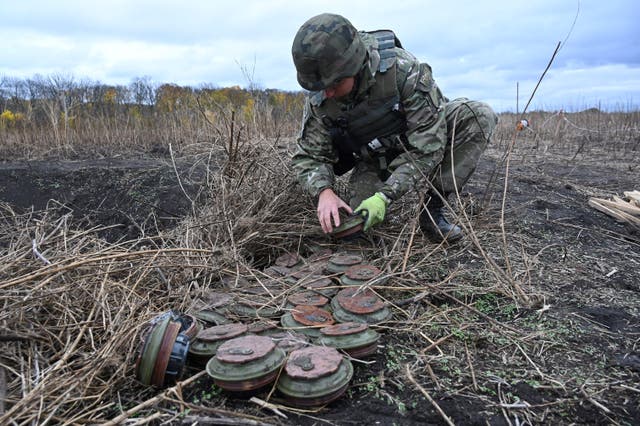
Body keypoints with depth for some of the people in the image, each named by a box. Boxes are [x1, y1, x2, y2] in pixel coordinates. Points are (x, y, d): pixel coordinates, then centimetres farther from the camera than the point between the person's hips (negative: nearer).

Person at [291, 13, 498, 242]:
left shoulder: (403, 69, -32)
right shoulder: (319, 99, -21)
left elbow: (427, 147, -32)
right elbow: (309, 156, -14)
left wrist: (385, 196, -39)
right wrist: (324, 191, -37)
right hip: (374, 161, 2)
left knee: (479, 116, -27)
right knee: (360, 219, -20)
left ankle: (433, 208, -19)